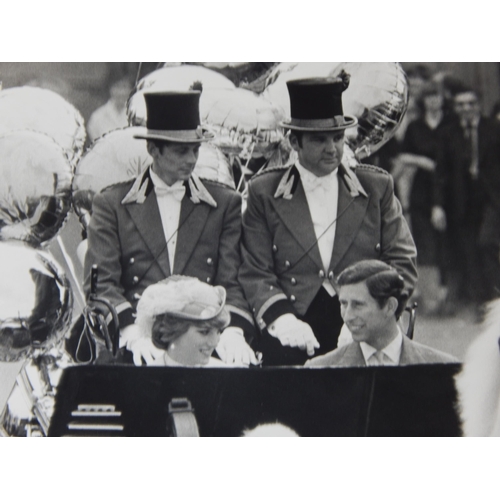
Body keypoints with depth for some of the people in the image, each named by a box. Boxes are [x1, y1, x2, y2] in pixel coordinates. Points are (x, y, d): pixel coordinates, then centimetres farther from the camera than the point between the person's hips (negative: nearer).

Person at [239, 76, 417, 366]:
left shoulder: (377, 187, 13)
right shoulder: (264, 193, 9)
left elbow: (403, 263, 10)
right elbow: (255, 274, 4)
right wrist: (282, 318, -14)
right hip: (293, 339, -1)